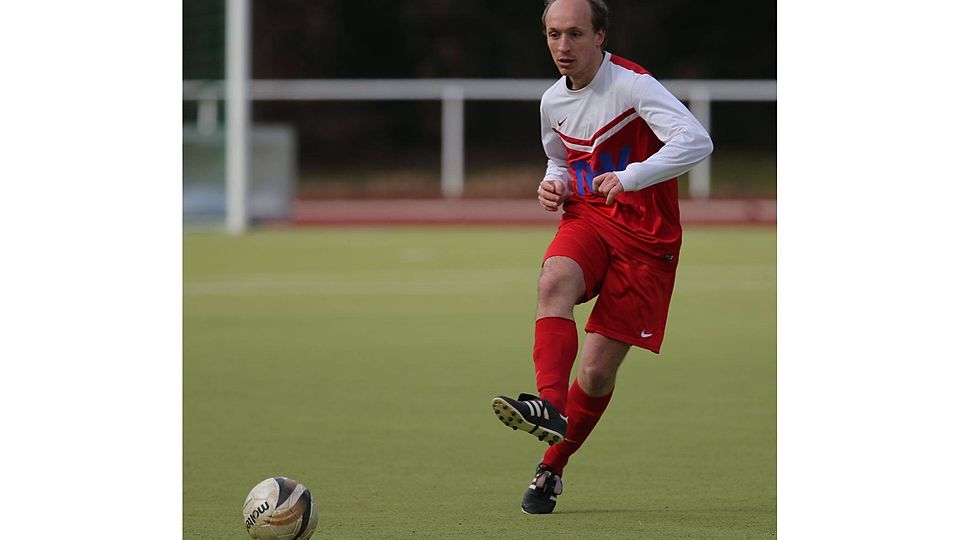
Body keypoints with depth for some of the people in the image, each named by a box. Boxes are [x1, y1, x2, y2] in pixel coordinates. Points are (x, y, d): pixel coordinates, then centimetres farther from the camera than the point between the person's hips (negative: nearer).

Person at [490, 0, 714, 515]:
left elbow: (696, 140, -27)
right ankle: (549, 405, -46)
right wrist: (552, 185, 4)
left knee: (597, 371, -7)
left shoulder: (632, 84, -15)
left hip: (644, 239, -5)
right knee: (553, 281, -33)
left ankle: (551, 467, 14)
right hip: (585, 220, 5)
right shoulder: (553, 102, 7)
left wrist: (629, 177, -36)